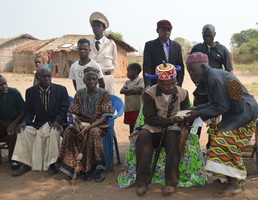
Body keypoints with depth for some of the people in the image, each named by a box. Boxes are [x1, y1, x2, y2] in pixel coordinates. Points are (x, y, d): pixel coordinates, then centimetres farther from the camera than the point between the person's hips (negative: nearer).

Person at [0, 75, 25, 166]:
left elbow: (23, 110, -7)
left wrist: (14, 123, -20)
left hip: (15, 121, -2)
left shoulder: (14, 92, -9)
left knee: (12, 131, -33)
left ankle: (12, 158, -17)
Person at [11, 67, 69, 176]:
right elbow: (29, 111, 7)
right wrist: (25, 121, -14)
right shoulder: (30, 91, 4)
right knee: (23, 130, -20)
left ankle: (51, 163, -18)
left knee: (54, 131, -33)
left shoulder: (60, 89, -2)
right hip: (38, 123, 3)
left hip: (55, 122, -3)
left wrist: (57, 121, -20)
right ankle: (25, 164, -8)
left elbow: (64, 108, -4)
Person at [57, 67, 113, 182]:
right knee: (69, 131, -27)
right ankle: (73, 164, -19)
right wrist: (77, 125, -19)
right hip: (82, 123, 3)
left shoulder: (104, 94, -6)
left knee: (93, 132, -37)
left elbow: (105, 116, -11)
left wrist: (90, 126, -24)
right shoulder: (79, 94, 5)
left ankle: (99, 168, -27)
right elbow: (75, 114, 4)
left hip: (99, 124, -3)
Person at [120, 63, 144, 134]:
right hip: (128, 108, 6)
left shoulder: (140, 80, -5)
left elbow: (139, 90, -22)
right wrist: (131, 89, -18)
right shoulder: (127, 82, 14)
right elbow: (121, 91, -1)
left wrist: (127, 92, -10)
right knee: (131, 125, 14)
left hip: (137, 108, -6)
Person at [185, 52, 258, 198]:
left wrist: (199, 114, -15)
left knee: (224, 143, -13)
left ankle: (234, 185, -4)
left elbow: (222, 107, -21)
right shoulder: (211, 76, 9)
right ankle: (235, 175, 23)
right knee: (217, 135, 14)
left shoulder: (214, 78, -22)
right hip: (235, 112, 10)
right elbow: (216, 103, 13)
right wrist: (197, 109, 6)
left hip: (244, 112, -10)